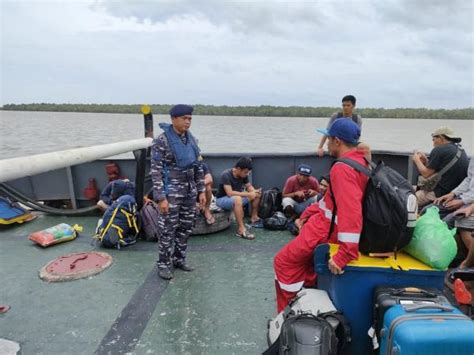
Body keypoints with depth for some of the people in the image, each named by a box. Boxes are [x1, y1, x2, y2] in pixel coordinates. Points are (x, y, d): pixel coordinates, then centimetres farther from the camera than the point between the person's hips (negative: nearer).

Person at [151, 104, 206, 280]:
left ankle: (179, 259, 29)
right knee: (169, 229, 1)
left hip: (189, 190, 6)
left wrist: (201, 190, 9)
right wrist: (160, 197, -18)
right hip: (171, 191, -6)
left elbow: (198, 167, 12)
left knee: (186, 227, 13)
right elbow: (156, 171, -14)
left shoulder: (191, 139, 7)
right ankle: (163, 264, 17)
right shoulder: (162, 141, -12)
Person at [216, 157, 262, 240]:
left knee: (257, 195, 0)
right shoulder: (226, 175, -24)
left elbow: (249, 186, 3)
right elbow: (230, 193, -33)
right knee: (237, 199, -39)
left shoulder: (243, 175, -4)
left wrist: (254, 191, -21)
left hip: (237, 197, 8)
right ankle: (241, 229, -39)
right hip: (222, 199, -8)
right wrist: (248, 194, -33)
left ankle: (254, 218, 8)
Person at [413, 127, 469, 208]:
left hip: (441, 194, -9)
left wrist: (417, 160, 6)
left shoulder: (439, 150, -13)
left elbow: (426, 174, -9)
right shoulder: (461, 150, 13)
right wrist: (426, 161, 15)